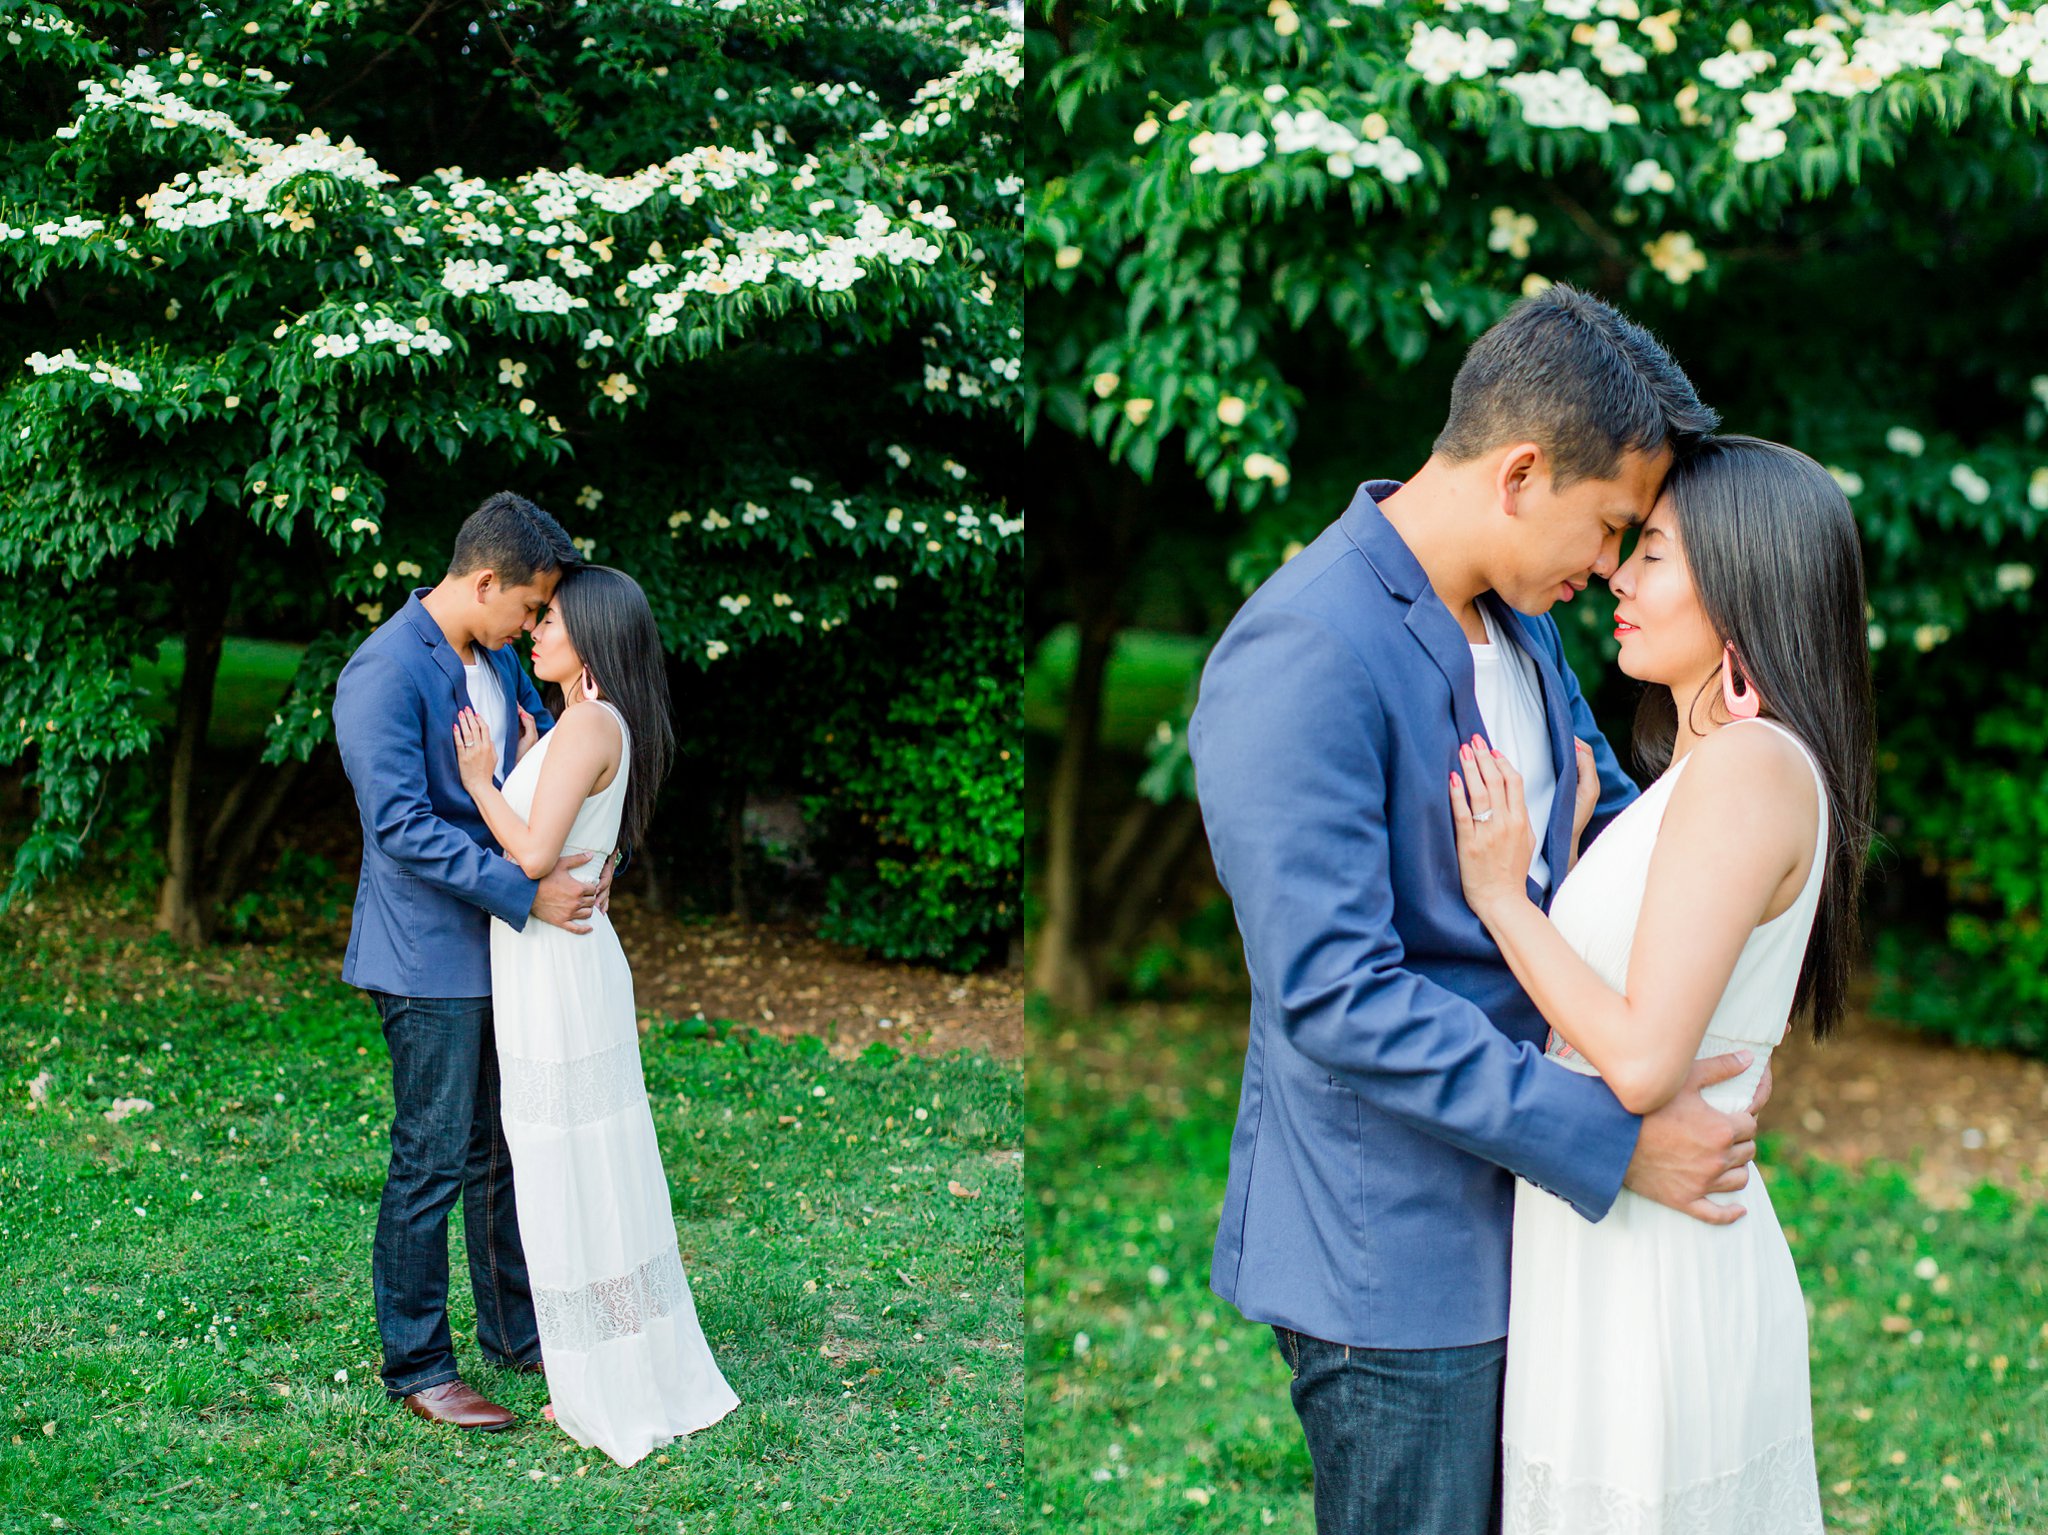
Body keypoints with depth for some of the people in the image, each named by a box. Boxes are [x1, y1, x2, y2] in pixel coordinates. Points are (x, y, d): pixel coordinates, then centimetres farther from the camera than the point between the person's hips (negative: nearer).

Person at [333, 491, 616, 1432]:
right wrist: (526, 893, -25)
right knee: (432, 1164, 0)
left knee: (508, 1150, 17)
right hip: (431, 957, -9)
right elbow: (402, 825, -24)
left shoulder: (495, 660, 9)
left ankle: (516, 1332, 31)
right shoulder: (384, 674, -18)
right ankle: (415, 1366, 14)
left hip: (506, 947, 9)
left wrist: (590, 856, -3)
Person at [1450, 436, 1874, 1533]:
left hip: (1650, 1268, -9)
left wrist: (1501, 897, -14)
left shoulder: (1749, 765, -19)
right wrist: (1564, 845, 14)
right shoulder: (1715, 766, 11)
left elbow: (1644, 1060, -24)